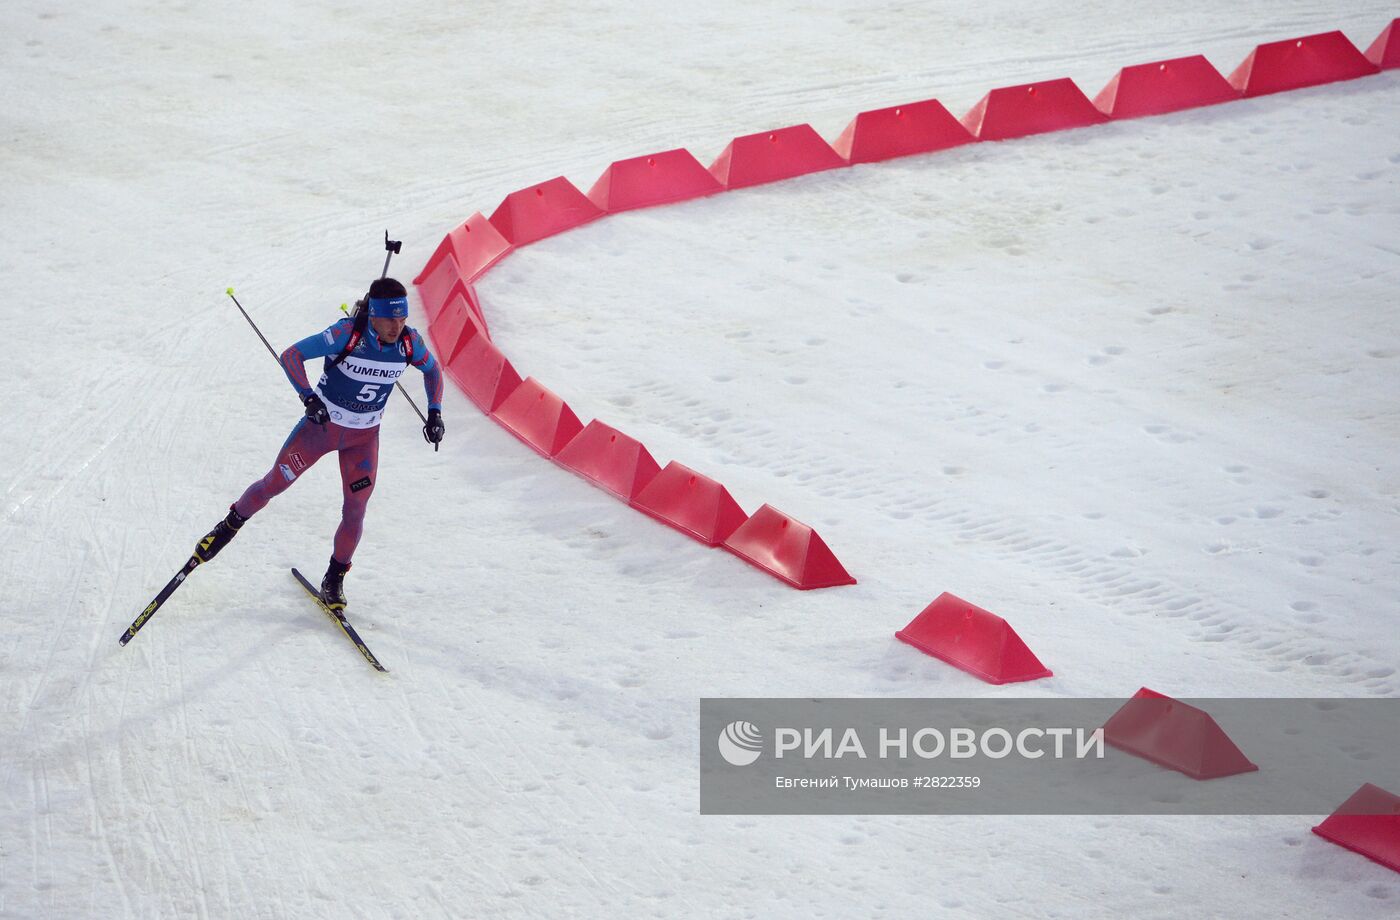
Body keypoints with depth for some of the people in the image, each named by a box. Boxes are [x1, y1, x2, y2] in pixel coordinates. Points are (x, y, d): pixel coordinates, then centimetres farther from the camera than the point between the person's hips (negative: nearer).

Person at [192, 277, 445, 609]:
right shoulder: (348, 333, -27)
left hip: (363, 437, 3)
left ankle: (334, 580, 18)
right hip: (321, 423, -2)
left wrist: (434, 414, -1)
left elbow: (432, 370, 8)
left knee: (355, 510, 0)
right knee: (275, 482, 7)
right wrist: (309, 398, -35)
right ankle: (230, 525, 34)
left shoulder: (410, 342, -15)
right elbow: (291, 356, -23)